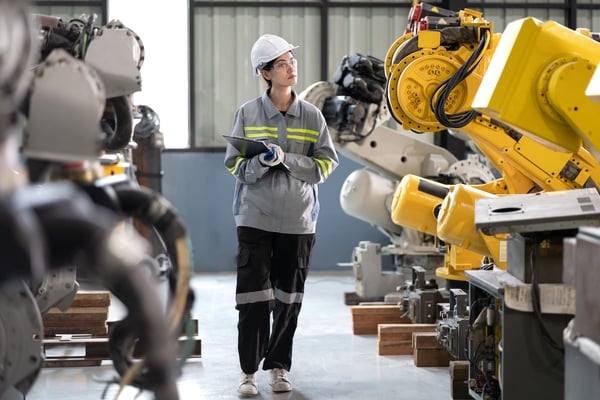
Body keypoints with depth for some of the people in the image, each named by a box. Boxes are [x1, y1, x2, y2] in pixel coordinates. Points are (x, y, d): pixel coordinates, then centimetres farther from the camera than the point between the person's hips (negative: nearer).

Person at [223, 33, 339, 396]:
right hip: (255, 217, -1)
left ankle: (279, 366, 19)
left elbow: (326, 164, 0)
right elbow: (235, 165, 1)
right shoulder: (247, 114, 0)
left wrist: (286, 160, -13)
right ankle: (249, 370, 6)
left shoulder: (312, 116, 3)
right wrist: (262, 162, -19)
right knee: (254, 297, -4)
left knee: (288, 299, 6)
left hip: (298, 219, 1)